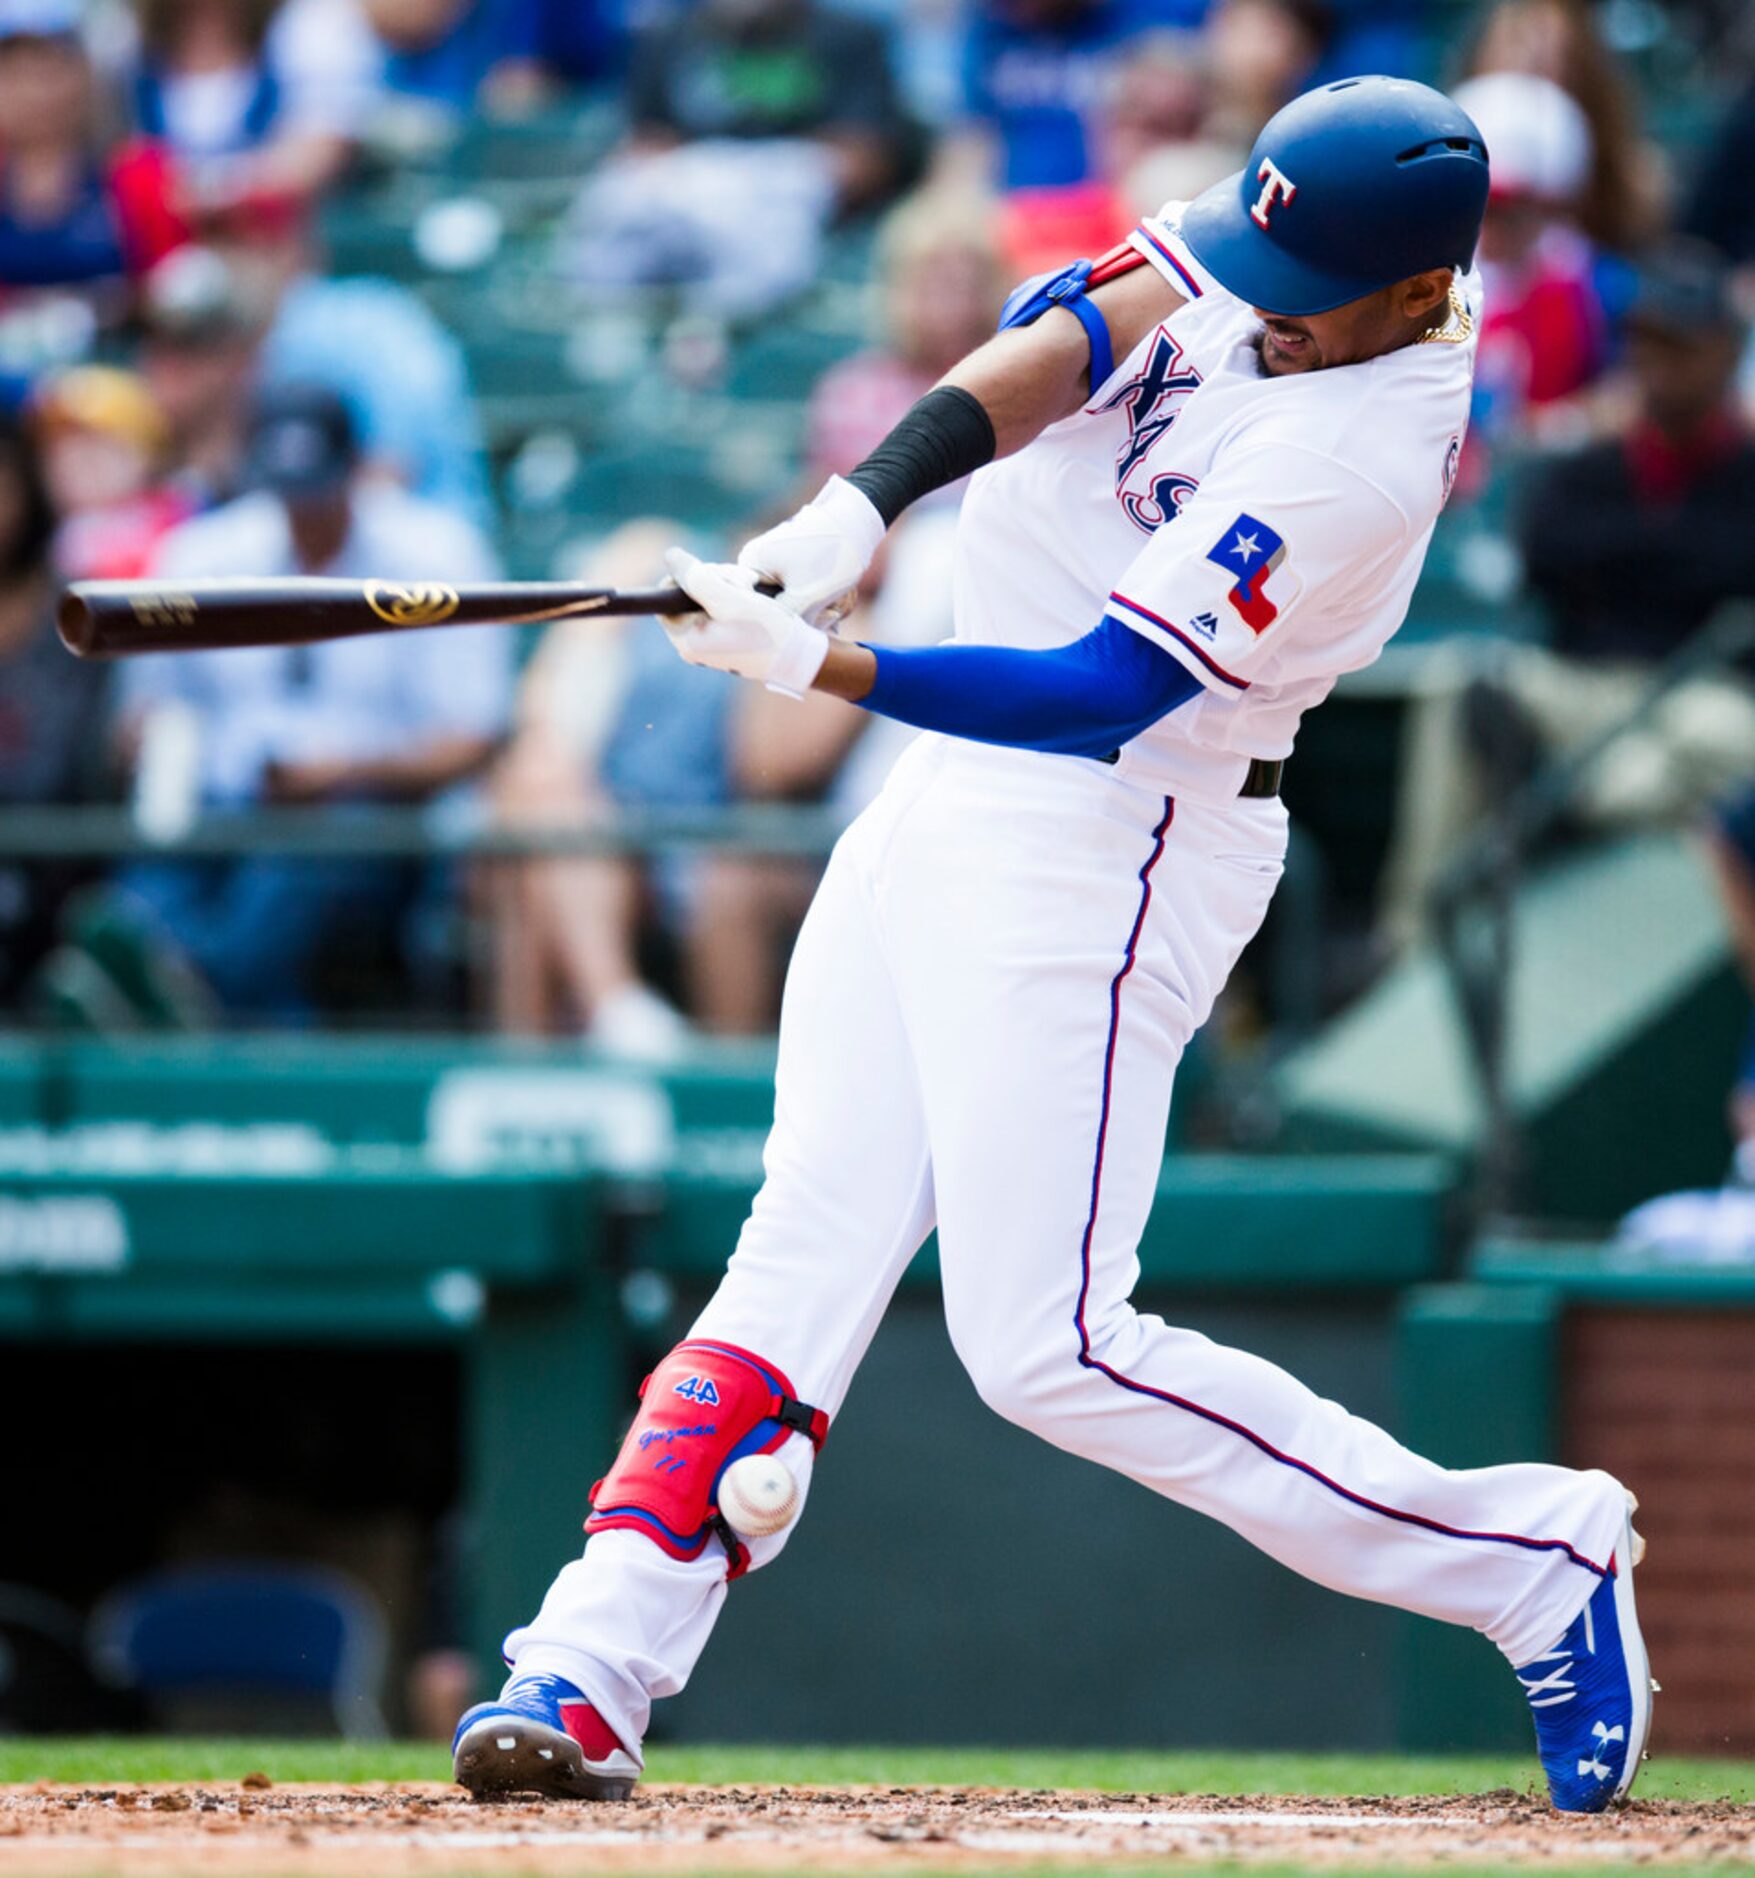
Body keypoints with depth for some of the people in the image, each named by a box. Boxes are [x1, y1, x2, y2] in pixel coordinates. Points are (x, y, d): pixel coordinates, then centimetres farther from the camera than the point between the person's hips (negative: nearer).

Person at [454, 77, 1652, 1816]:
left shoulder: (1360, 453, -24)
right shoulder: (1280, 259, -2)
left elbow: (1101, 694, -27)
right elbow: (1069, 332, -10)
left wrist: (812, 666, -31)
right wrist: (853, 512, -24)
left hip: (1109, 848, -9)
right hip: (953, 804, 9)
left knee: (1045, 1348, -9)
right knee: (806, 1248, 2)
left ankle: (1529, 1562, 0)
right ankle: (590, 1673, -3)